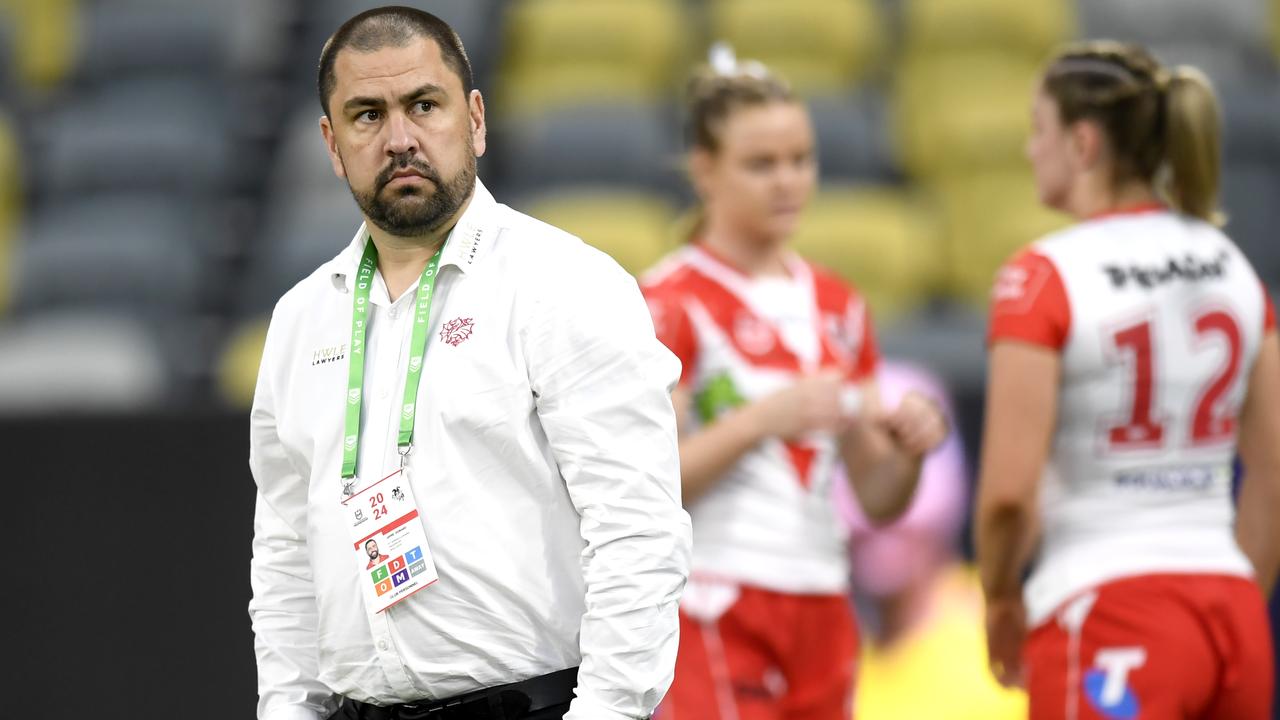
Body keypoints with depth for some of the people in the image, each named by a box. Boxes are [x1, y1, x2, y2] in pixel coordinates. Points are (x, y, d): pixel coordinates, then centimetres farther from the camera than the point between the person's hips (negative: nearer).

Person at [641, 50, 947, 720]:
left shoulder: (837, 306, 15)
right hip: (715, 609, -7)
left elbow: (880, 500, 16)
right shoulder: (669, 302, -5)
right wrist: (765, 418, -24)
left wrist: (908, 445, -5)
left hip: (821, 610, 7)